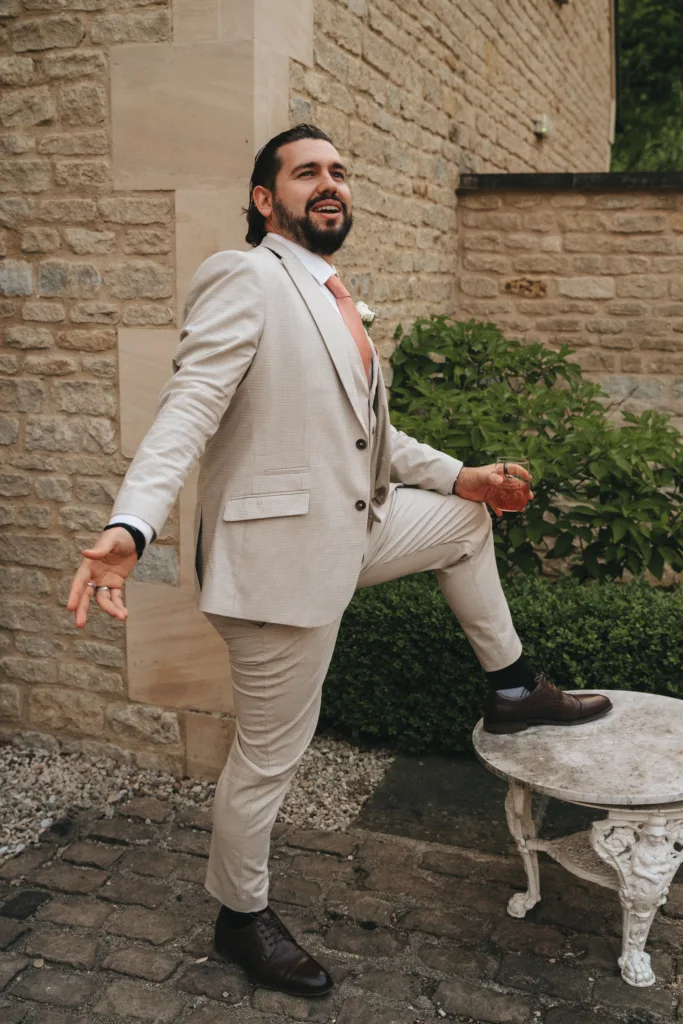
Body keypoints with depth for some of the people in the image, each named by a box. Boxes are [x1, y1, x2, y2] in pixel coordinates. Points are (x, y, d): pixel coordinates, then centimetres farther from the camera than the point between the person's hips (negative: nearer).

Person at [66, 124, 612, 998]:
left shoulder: (333, 301, 16)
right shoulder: (242, 279, -13)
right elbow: (188, 408, -24)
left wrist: (456, 474, 19)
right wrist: (129, 526, -38)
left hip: (352, 528, 9)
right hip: (281, 552, -9)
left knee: (465, 516, 21)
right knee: (269, 754, 4)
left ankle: (511, 689, 33)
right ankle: (241, 917, 28)